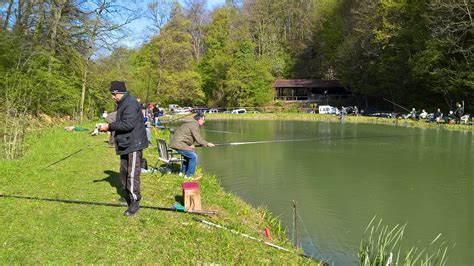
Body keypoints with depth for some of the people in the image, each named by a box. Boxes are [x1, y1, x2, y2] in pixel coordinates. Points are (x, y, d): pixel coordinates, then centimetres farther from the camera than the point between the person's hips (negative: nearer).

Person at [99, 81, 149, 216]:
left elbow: (128, 124, -26)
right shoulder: (122, 104, 15)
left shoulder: (130, 104, -18)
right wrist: (108, 127, 4)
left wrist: (109, 126, -17)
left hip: (134, 145, -11)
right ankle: (129, 195, 35)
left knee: (132, 174, -9)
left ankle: (135, 202, -3)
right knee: (124, 172, 19)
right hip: (126, 144, 11)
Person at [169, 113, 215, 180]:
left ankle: (183, 172, 33)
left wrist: (190, 145, 5)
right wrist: (207, 144, -6)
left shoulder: (191, 123, 19)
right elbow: (198, 139, -18)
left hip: (174, 142, 11)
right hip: (179, 144, -11)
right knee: (194, 156, -10)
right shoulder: (194, 125, -14)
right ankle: (189, 175, -3)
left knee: (188, 155, 27)